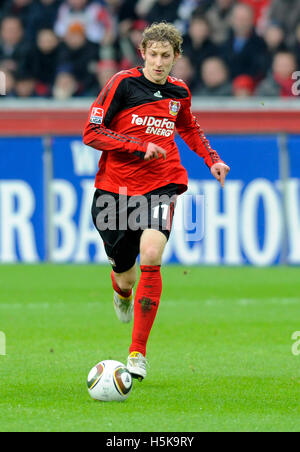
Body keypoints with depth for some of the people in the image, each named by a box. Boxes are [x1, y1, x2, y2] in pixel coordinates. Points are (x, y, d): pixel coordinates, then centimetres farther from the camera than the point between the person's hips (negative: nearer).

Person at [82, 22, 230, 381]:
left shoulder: (179, 92, 8)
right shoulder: (122, 84, -6)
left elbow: (190, 129, 30)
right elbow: (91, 133, -9)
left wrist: (212, 160, 15)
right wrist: (139, 145, -18)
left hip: (162, 185, 1)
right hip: (116, 187, -1)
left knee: (151, 256, -24)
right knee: (125, 275, 7)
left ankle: (138, 352, -18)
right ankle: (122, 291, 50)